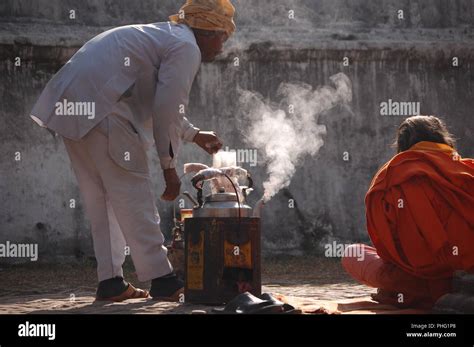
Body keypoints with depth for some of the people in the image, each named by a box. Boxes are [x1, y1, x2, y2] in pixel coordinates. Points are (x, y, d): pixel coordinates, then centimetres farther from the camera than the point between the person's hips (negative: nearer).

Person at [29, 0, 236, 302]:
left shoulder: (161, 36, 28)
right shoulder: (186, 48, -3)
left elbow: (160, 104, 39)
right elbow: (166, 111, -9)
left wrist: (194, 135, 45)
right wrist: (169, 167, -1)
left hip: (71, 106, 10)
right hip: (101, 108, -10)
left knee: (102, 196, 13)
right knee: (132, 194, -5)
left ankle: (111, 281, 15)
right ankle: (161, 280, 0)